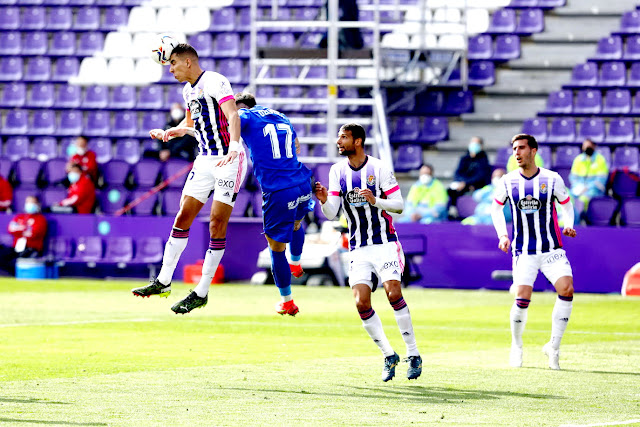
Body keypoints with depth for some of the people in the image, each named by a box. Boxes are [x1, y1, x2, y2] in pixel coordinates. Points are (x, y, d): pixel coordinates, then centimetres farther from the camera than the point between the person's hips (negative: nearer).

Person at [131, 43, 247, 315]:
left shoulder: (214, 82, -14)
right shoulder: (188, 90, 13)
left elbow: (233, 115, -27)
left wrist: (233, 149, -42)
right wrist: (170, 132, 14)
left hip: (229, 162, -8)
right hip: (205, 160, 8)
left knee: (217, 225, -7)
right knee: (183, 218, 4)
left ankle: (202, 292, -2)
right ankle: (163, 282, 9)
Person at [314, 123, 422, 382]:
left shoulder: (378, 168, -7)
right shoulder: (338, 171, 5)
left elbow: (399, 205, -5)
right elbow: (331, 214, 1)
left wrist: (375, 201, -23)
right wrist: (324, 201, -21)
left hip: (385, 244, -4)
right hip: (359, 250, 4)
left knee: (394, 293, -21)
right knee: (361, 303, -10)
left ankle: (413, 354, -8)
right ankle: (389, 356, 7)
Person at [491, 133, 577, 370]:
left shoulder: (552, 179, -1)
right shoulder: (507, 181, 1)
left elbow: (566, 204, 13)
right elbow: (496, 207, 16)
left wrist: (569, 225, -6)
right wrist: (502, 234, 3)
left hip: (551, 249, 0)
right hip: (524, 252, 0)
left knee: (566, 289, -20)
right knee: (522, 297, -15)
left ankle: (553, 347, -6)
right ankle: (516, 346, 11)